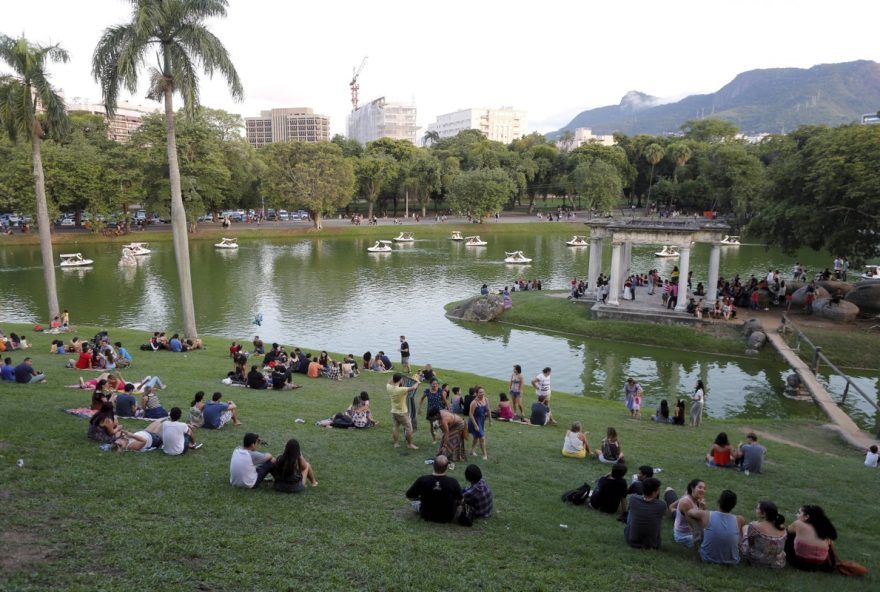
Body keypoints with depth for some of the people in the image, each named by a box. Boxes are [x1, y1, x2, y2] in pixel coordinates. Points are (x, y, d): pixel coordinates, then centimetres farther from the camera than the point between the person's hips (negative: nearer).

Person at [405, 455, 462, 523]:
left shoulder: (422, 480, -25)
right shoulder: (453, 482, -26)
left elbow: (409, 496, -8)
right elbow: (460, 500, -6)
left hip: (427, 516, 0)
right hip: (448, 517, 0)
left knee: (415, 501, 28)